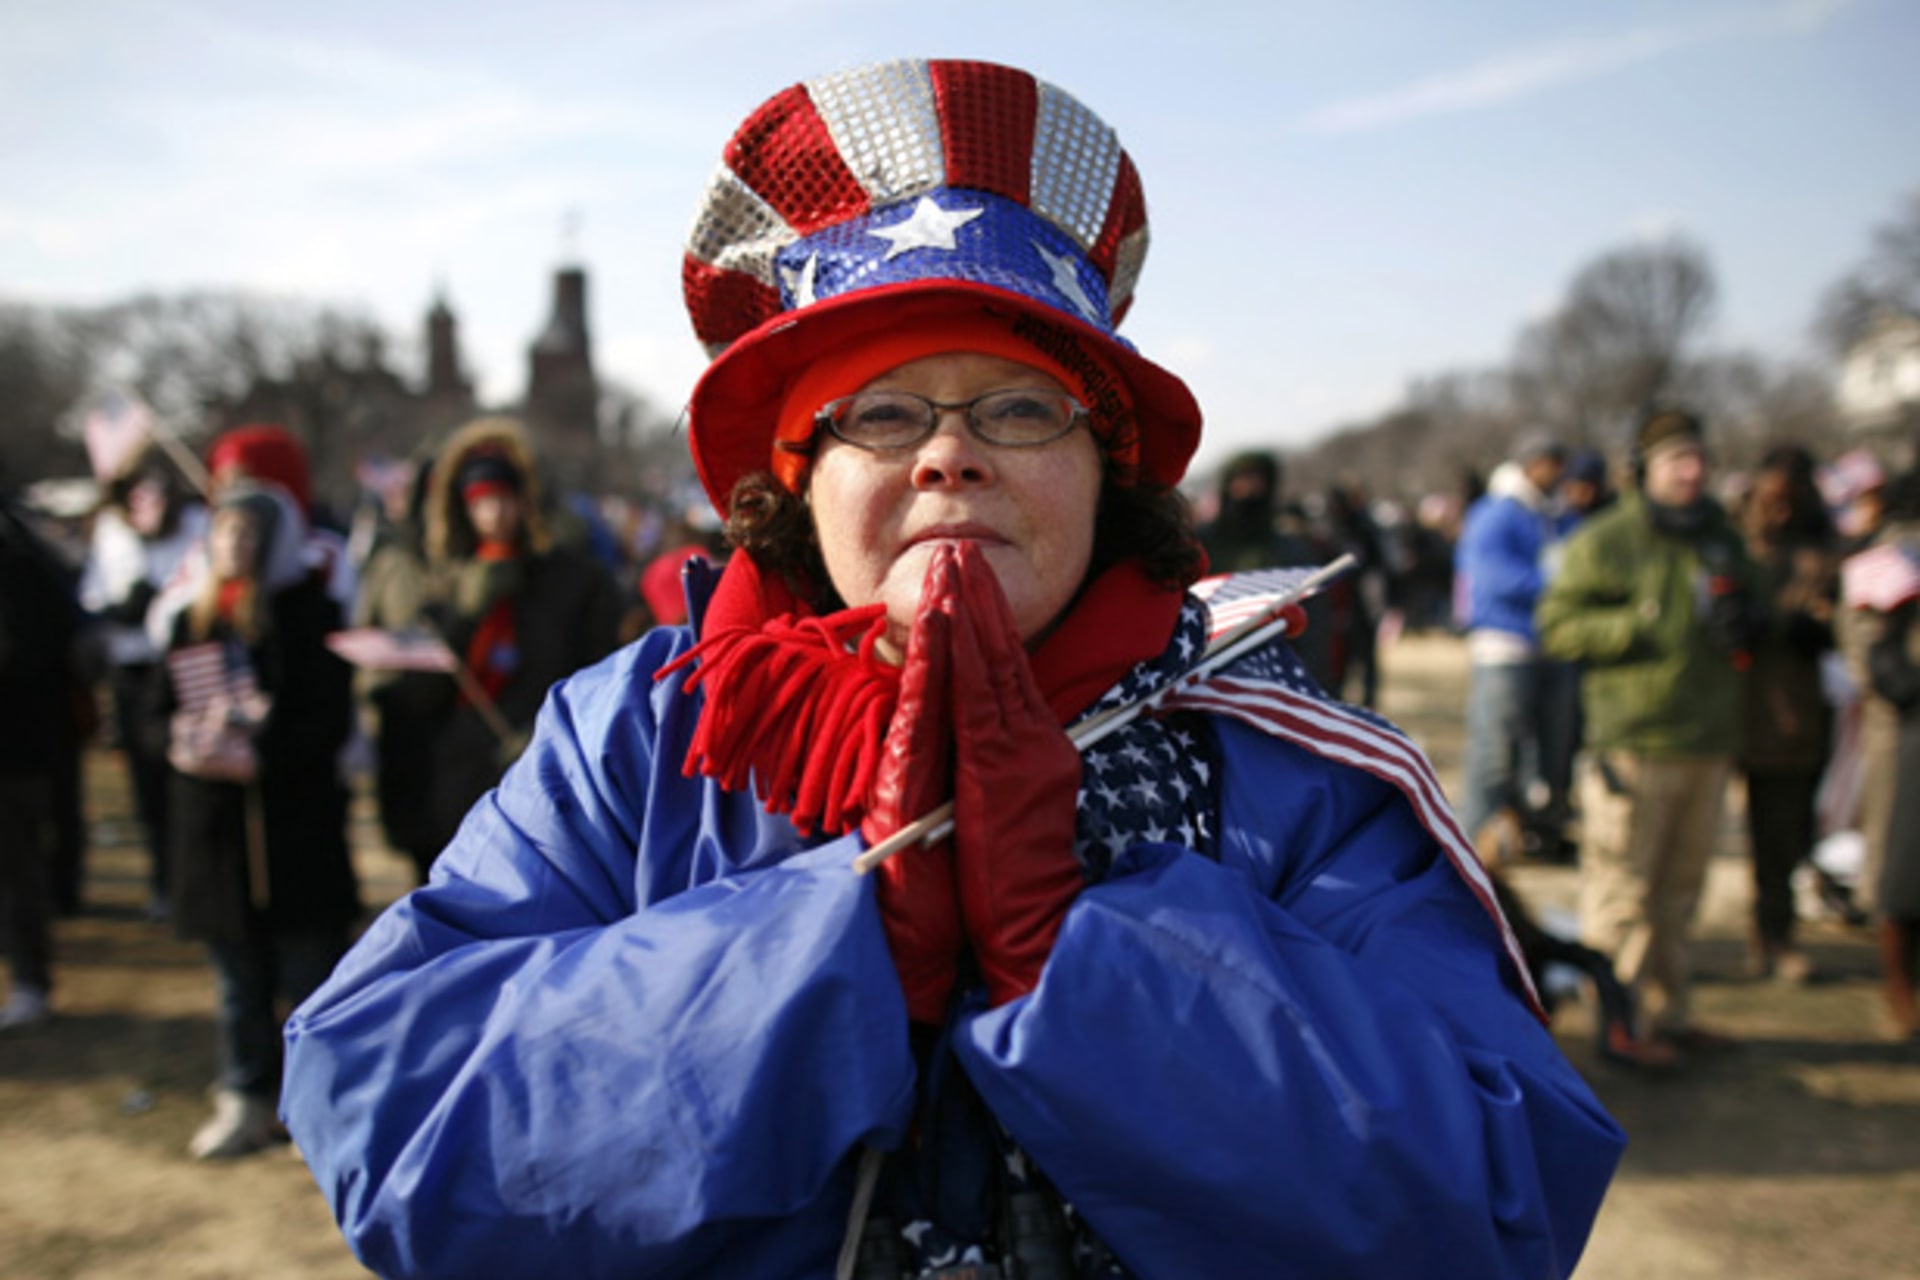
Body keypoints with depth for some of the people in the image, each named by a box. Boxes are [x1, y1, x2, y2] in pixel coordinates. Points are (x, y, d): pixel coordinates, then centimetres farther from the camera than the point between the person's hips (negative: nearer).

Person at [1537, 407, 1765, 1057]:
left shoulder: (1721, 537, 17)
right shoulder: (1605, 540, -5)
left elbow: (1748, 612, 29)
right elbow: (1557, 625, -11)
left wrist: (1744, 622, 6)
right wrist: (1646, 622, -18)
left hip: (1707, 742, 7)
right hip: (1633, 744, -6)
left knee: (1680, 890, 13)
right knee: (1621, 891, -5)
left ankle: (1668, 1011, 23)